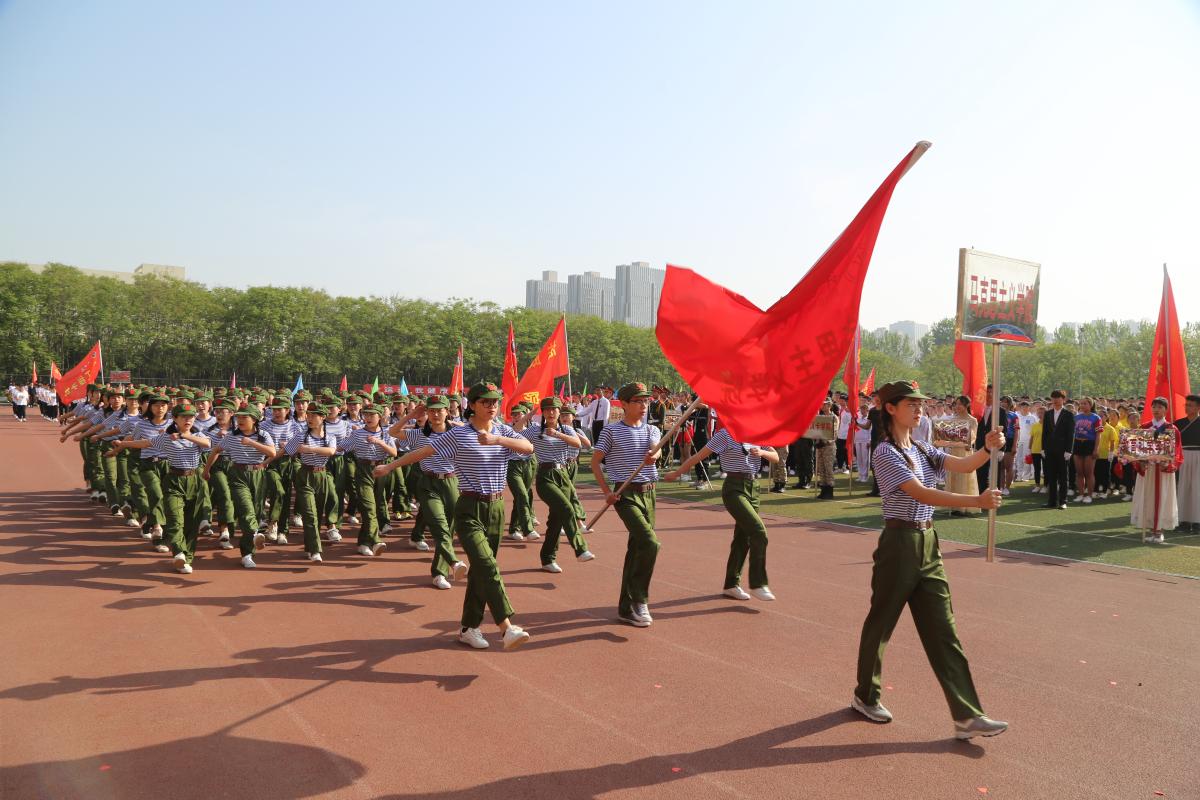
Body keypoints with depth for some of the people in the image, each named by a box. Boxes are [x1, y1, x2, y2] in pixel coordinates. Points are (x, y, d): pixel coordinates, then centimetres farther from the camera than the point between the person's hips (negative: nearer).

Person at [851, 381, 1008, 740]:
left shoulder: (923, 450, 12)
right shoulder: (886, 453, -13)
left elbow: (964, 465, 0)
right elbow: (922, 494, -22)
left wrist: (988, 448, -20)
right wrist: (978, 501, -28)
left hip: (928, 543, 7)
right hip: (899, 543, -7)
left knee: (943, 631, 4)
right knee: (881, 623, 8)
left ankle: (968, 716, 5)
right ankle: (866, 697, 28)